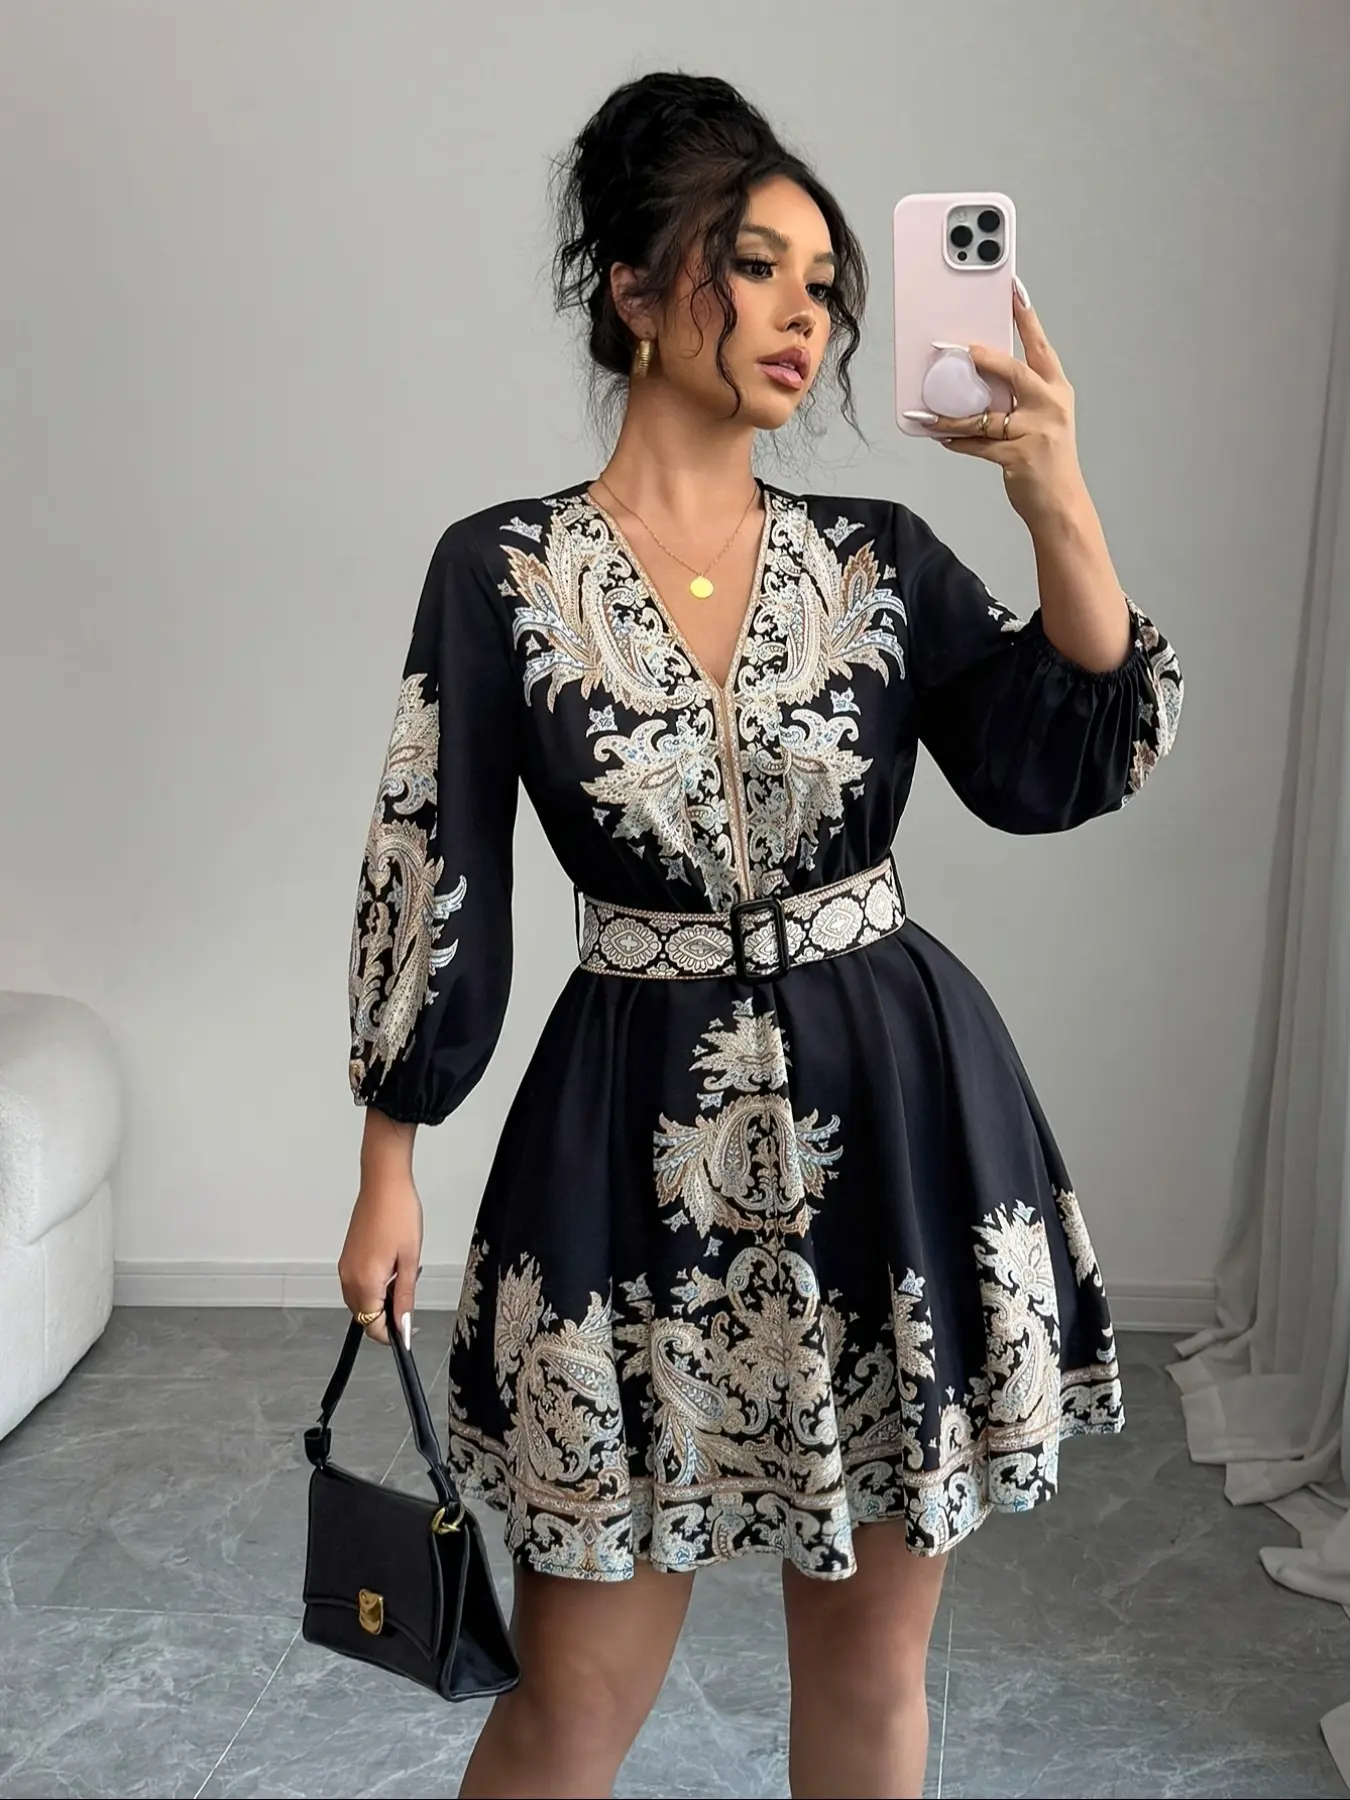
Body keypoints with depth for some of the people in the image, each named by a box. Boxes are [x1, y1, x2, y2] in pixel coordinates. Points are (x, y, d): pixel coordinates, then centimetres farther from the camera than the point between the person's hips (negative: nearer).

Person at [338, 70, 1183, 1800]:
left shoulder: (882, 557, 3)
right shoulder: (501, 570, -3)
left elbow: (1064, 771, -7)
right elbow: (429, 876, 0)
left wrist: (1058, 502, -18)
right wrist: (387, 1165, 1)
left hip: (896, 1131, 3)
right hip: (637, 1142, -2)